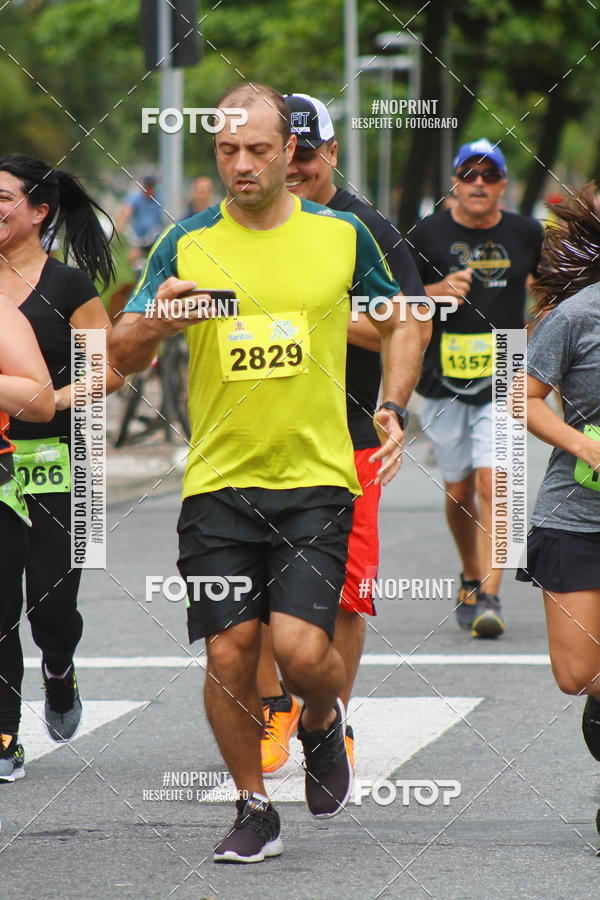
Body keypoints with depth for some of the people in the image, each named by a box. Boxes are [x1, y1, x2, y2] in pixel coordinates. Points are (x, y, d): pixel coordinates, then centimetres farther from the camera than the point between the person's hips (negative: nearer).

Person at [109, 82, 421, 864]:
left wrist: (392, 408, 6)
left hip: (316, 477, -1)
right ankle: (254, 809, 16)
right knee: (229, 652, -3)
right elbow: (122, 355, 3)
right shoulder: (187, 244, 2)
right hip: (218, 479, 1)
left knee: (302, 649, -13)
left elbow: (399, 323, 19)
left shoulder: (342, 235, 3)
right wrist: (155, 322, -19)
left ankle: (323, 723, 22)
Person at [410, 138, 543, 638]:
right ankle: (471, 578, 33)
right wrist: (438, 291, -15)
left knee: (492, 484, -14)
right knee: (459, 490, 10)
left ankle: (489, 596, -15)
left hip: (503, 382, -1)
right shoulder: (429, 233, 0)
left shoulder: (526, 234, 4)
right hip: (444, 384, 1)